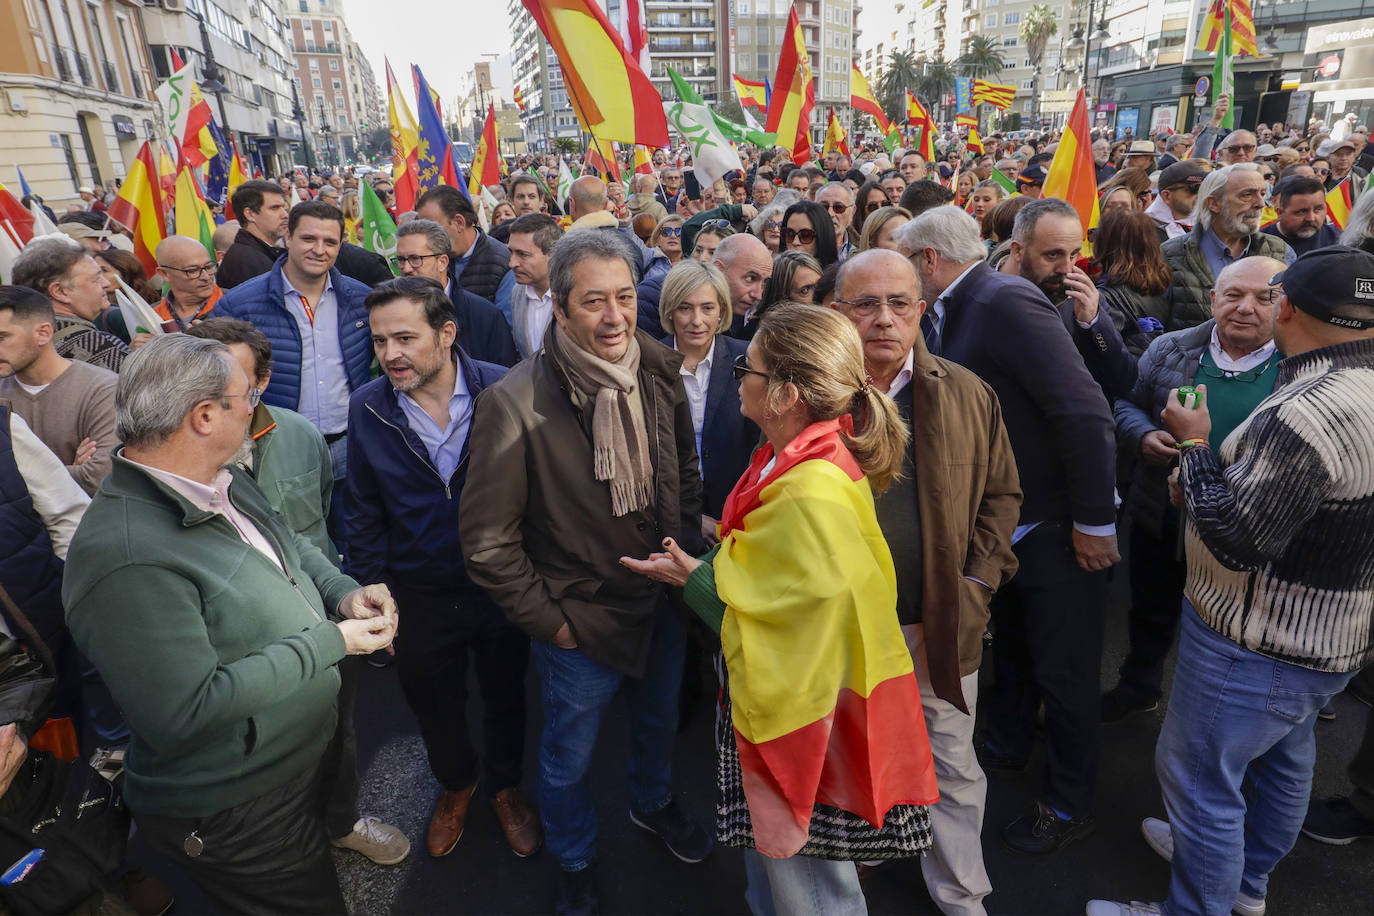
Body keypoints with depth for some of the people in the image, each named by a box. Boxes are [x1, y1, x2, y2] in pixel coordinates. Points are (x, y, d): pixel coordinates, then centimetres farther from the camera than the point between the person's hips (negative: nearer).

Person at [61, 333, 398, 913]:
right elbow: (186, 713, -32)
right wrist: (329, 641, -26)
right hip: (232, 817, -8)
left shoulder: (224, 484, -3)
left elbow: (292, 545, 14)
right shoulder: (125, 559, -32)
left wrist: (343, 592, -6)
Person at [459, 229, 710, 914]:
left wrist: (687, 560, 4)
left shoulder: (659, 374, -9)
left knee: (659, 720, 29)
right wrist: (549, 620, -14)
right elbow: (486, 540, -19)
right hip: (582, 619, -4)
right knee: (569, 757, 19)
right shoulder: (514, 402, -25)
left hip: (664, 600, 5)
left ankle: (654, 803, 61)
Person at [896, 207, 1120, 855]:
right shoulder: (945, 316, 4)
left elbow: (1084, 411, -27)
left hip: (1058, 527, -8)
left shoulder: (1007, 301, -24)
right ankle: (1006, 745, 50)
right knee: (1009, 640, 26)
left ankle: (1069, 805, 30)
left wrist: (1094, 521, -23)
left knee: (1062, 670, 9)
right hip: (1001, 521, 9)